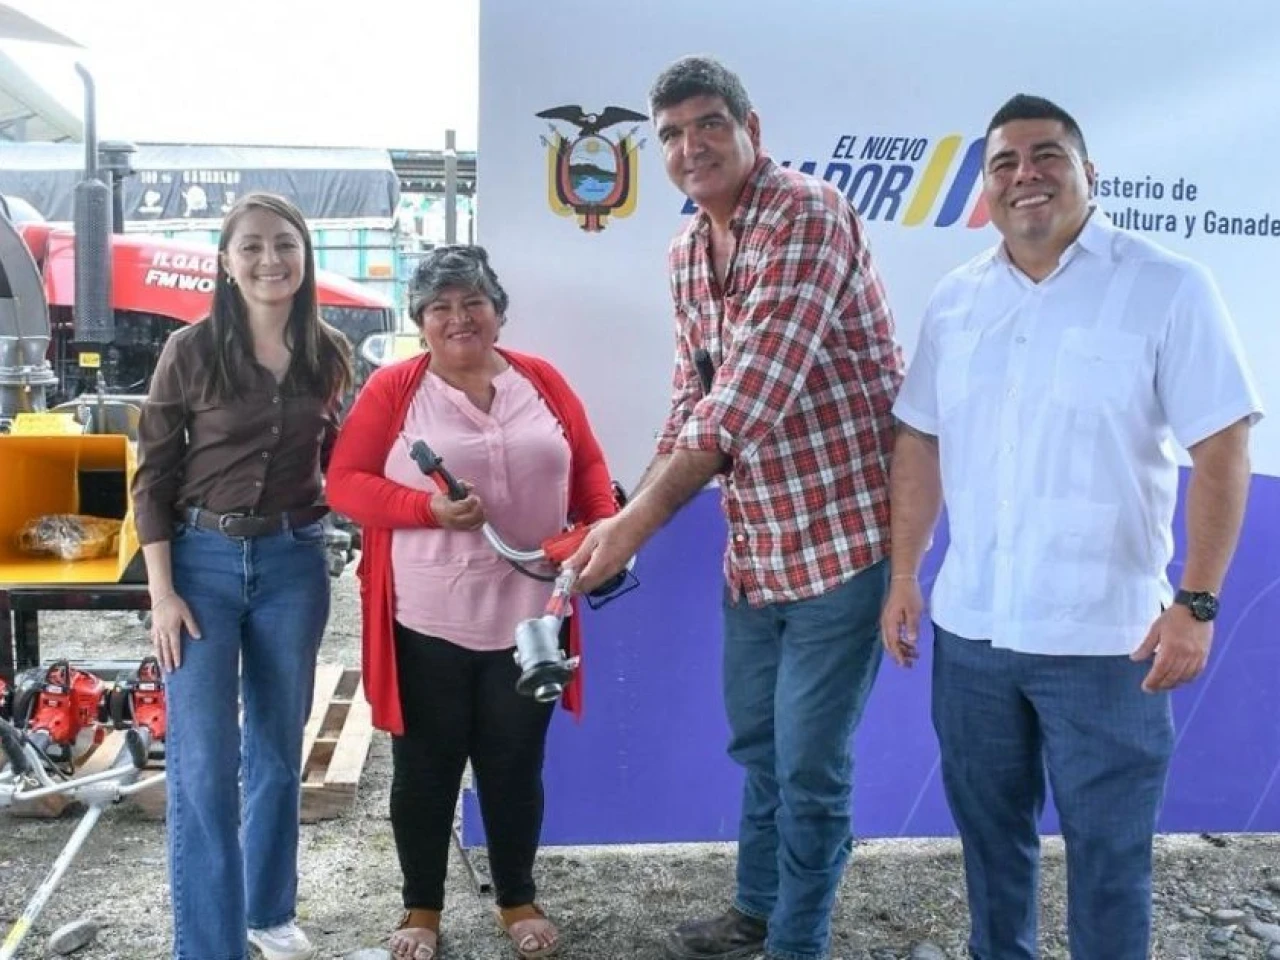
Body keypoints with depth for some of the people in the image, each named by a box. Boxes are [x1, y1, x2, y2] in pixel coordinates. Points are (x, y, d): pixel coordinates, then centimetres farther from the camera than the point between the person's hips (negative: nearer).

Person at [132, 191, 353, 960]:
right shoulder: (191, 351, -7)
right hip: (203, 560, -3)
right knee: (202, 766, -2)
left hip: (295, 563, 3)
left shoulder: (330, 355, 2)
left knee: (278, 748, 15)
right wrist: (163, 592, -10)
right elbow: (153, 477, -5)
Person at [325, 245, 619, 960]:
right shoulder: (394, 388, -3)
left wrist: (604, 531, -9)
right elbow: (345, 483, -5)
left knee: (516, 764, 14)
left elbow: (588, 468, 9)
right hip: (428, 621, -2)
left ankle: (519, 898, 35)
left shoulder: (542, 381, 6)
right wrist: (429, 509, -18)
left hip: (528, 615, 2)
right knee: (426, 768, 11)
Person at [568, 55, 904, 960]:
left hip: (841, 537, -8)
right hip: (754, 546, 8)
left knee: (810, 762, 4)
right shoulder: (687, 256, 8)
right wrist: (637, 511, -2)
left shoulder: (808, 215, -19)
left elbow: (755, 389, -28)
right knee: (757, 740, 21)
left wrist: (639, 521, -31)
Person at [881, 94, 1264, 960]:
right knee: (988, 827, 20)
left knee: (1108, 848, 8)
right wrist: (905, 576, 7)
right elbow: (920, 443, 11)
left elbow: (1222, 449, -10)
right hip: (971, 629, 5)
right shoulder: (957, 300, 6)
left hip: (1105, 636, -4)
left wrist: (1197, 602, -15)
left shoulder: (1166, 287, -7)